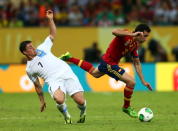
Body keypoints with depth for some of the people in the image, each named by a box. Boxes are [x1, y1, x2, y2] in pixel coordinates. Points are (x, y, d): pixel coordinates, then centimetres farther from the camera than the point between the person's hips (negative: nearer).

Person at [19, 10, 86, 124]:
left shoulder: (42, 49, 17)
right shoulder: (29, 69, 14)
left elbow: (53, 34, 22)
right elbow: (37, 85, 22)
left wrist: (50, 19, 10)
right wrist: (42, 101, 20)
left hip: (67, 74, 2)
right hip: (54, 80, -2)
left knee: (80, 101, -15)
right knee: (59, 100, -35)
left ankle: (83, 112, 22)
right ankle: (66, 114, -1)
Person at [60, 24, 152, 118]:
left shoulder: (135, 45, 2)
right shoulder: (126, 35, -24)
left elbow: (137, 63, 10)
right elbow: (114, 32, -46)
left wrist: (143, 81, 9)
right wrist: (132, 34, -50)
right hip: (109, 64, -10)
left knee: (94, 73, 36)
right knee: (131, 82, -15)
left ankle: (69, 58, 41)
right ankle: (126, 107, 5)